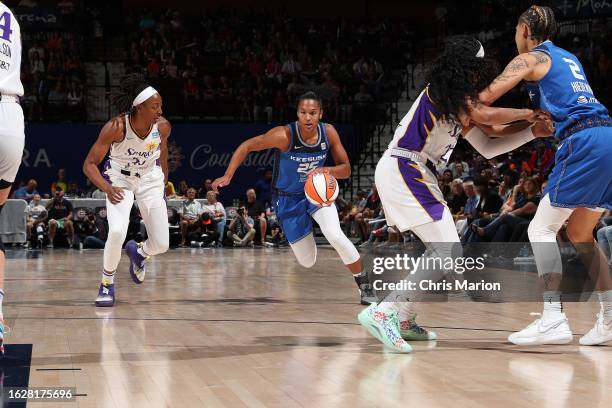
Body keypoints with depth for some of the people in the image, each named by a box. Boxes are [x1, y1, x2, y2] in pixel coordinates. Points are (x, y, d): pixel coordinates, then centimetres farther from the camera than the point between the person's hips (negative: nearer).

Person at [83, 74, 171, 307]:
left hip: (150, 180, 3)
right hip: (119, 180, -3)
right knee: (117, 232, -27)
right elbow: (89, 164, -21)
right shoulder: (116, 127, -28)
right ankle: (107, 283, -2)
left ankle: (137, 252, 35)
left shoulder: (163, 126, -18)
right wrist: (107, 189, -36)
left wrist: (164, 179, 17)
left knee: (161, 244, -3)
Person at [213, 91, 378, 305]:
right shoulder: (284, 135, -27)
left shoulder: (328, 132, -16)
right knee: (307, 262, 4)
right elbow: (246, 146, -14)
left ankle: (365, 285, -7)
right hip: (288, 199, -2)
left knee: (335, 235, -27)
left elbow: (346, 169, -9)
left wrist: (326, 171, -30)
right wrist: (227, 176, -22)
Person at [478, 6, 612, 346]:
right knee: (580, 234, 17)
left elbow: (486, 97, -3)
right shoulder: (569, 58, 27)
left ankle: (554, 319, -17)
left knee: (542, 229, -5)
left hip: (585, 143, -8)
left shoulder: (530, 59, 4)